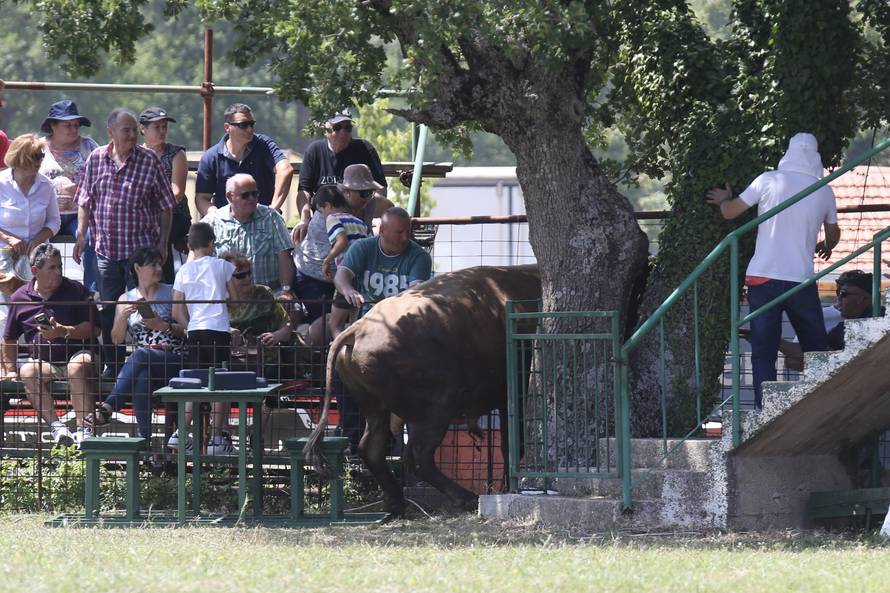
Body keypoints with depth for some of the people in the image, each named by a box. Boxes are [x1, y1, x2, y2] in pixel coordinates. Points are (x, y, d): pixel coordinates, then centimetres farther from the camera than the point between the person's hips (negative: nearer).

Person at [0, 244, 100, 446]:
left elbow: (94, 329, -3)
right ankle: (55, 427, -39)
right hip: (43, 362, 2)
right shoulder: (20, 298, 9)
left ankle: (83, 429, -40)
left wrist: (65, 332, -16)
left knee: (77, 367, -37)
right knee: (27, 372, -31)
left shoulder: (76, 291, 4)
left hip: (78, 354, -2)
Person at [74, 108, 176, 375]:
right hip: (106, 249, 3)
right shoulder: (96, 159, 6)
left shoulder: (149, 160, -2)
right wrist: (81, 235, 3)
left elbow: (165, 205, 2)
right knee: (109, 312, 6)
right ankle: (112, 366, 15)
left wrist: (163, 242, -3)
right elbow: (85, 201, 13)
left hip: (141, 248, -3)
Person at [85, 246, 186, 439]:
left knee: (140, 356, -36)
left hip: (172, 359, -2)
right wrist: (123, 316, -7)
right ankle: (144, 436, -46)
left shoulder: (171, 293, 14)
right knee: (142, 376, -38)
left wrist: (164, 326, -11)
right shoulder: (126, 299, 18)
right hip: (140, 361, 2)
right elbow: (117, 339, 11)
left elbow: (186, 329, 7)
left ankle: (107, 408, -46)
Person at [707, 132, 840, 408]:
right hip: (801, 280, 1)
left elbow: (730, 212, 6)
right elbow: (833, 233, 23)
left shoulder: (769, 181, -3)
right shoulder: (824, 192, 5)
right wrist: (826, 247, 47)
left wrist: (723, 199, 30)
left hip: (762, 279, -1)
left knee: (763, 354, 1)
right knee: (817, 350, 13)